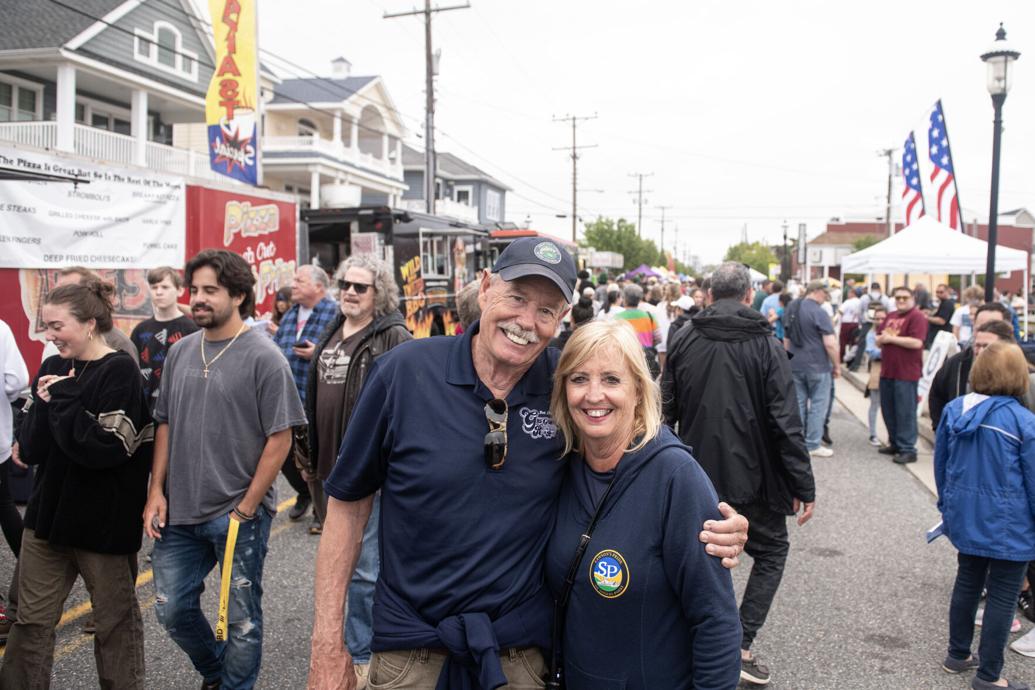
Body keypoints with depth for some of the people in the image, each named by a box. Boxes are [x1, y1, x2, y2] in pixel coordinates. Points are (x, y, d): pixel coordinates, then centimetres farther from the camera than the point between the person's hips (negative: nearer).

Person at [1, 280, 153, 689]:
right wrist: (45, 406, -13)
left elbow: (106, 449, -23)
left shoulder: (120, 372, -14)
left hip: (104, 521, -6)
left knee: (115, 623, 11)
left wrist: (64, 401, -20)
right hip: (48, 513, 6)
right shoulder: (53, 368, 4)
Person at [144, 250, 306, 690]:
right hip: (179, 512, 6)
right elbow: (165, 424, 12)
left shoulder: (263, 357, -11)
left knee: (241, 619, 9)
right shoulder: (180, 352, 6)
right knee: (172, 610, 15)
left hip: (238, 514, -5)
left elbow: (280, 439, -12)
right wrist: (157, 491, 4)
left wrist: (245, 510, -13)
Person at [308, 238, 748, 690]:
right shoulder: (403, 372, -11)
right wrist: (327, 646, -5)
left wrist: (715, 528, -17)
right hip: (410, 651, 0)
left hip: (522, 653, 1)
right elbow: (349, 501, -4)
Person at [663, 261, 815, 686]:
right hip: (752, 476, -3)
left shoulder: (683, 341, -1)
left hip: (697, 476, 3)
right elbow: (786, 424, -13)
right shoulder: (766, 346, -10)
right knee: (771, 552, 16)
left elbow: (666, 412, 2)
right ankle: (741, 646, 7)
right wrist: (804, 487, -7)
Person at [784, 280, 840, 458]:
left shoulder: (791, 310, 8)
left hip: (795, 365, 7)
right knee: (818, 405, 3)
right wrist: (837, 365, -8)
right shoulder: (818, 312, -16)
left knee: (798, 403, 12)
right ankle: (813, 445, 7)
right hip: (818, 366, -7)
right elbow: (830, 343, -19)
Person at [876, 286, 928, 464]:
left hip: (906, 373, -8)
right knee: (888, 410, 14)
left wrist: (892, 338, -13)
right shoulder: (890, 316, 16)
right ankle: (894, 443, 27)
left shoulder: (917, 316, -7)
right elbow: (878, 339, 15)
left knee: (905, 412, -4)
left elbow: (917, 342, -19)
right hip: (887, 371, 8)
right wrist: (882, 338, -8)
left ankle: (908, 449, 1)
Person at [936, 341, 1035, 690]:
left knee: (967, 582, 21)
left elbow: (941, 464, 7)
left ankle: (957, 654, 34)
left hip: (965, 518, 5)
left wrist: (948, 507, 20)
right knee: (1002, 596, 7)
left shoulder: (953, 410, -3)